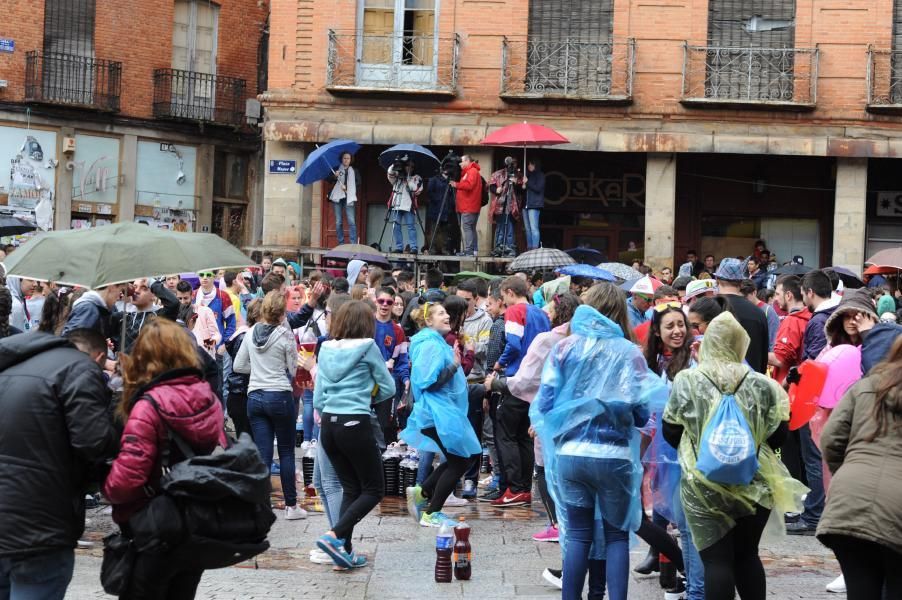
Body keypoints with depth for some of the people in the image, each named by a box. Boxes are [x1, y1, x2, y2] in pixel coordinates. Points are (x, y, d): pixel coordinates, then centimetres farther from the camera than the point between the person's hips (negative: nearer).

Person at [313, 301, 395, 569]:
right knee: (374, 489, 6)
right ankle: (334, 535, -12)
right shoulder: (367, 347, -5)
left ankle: (344, 551, 10)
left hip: (328, 424, 6)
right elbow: (388, 388, 2)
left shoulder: (326, 349, 9)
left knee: (351, 488, 16)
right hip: (355, 424, -6)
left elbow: (318, 397, 11)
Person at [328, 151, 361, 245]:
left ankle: (353, 244, -16)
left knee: (352, 221, -13)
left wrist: (347, 188, -4)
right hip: (337, 198, 1)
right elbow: (329, 181, 2)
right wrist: (334, 176, -19)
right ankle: (341, 244, 6)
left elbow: (359, 184, 9)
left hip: (349, 198, -1)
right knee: (338, 222, 1)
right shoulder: (336, 170, 12)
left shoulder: (354, 171, 13)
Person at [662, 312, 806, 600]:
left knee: (716, 560, 0)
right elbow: (778, 435, 3)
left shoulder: (686, 382, -5)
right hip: (754, 485, 3)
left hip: (703, 486, -2)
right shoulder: (761, 385, -2)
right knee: (747, 555, 18)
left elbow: (670, 432, 2)